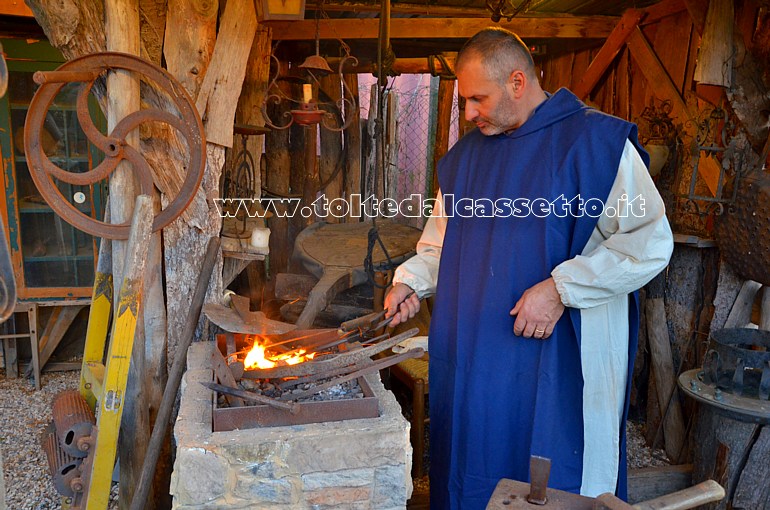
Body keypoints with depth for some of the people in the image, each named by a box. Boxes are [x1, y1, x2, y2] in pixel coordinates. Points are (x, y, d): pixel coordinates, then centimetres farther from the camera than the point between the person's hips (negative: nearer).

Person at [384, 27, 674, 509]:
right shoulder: (465, 155, 11)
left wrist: (560, 288, -19)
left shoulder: (597, 141, -9)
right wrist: (411, 280, 3)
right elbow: (444, 240, 20)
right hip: (474, 359, 6)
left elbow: (651, 242, -13)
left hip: (562, 357, -5)